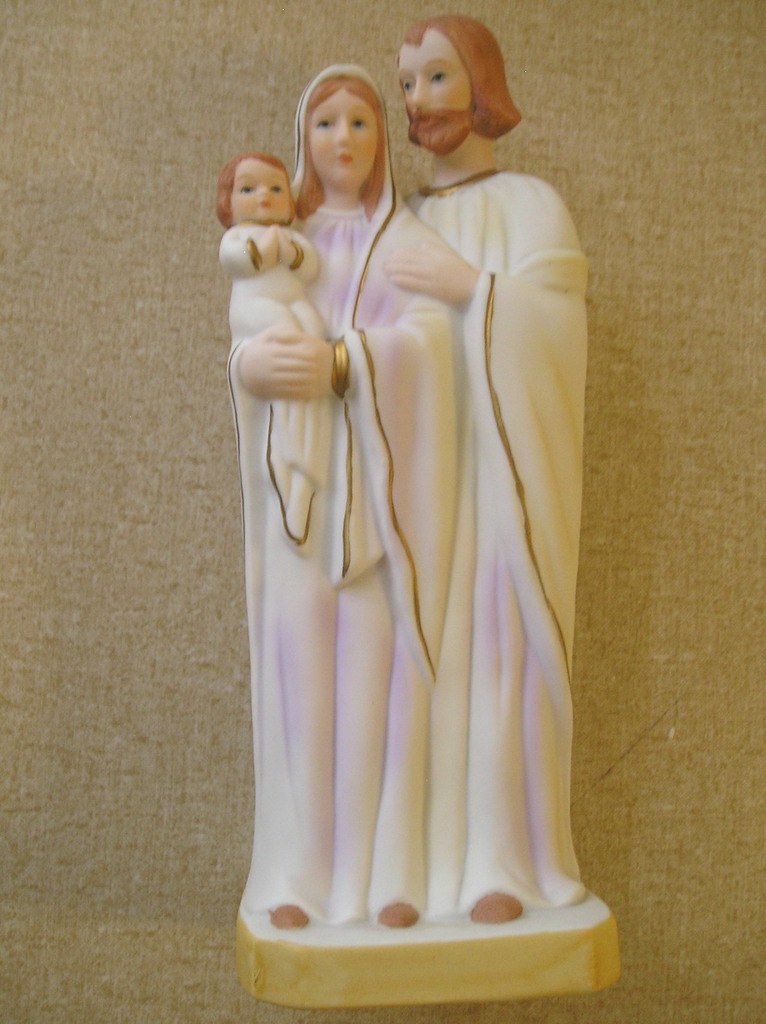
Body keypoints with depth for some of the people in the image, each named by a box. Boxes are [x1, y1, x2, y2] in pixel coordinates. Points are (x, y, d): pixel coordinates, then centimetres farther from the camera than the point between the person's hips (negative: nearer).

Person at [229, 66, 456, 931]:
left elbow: (427, 338, -8)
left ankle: (390, 866, 1)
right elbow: (250, 344, 2)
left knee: (380, 644, -8)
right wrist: (254, 365, -22)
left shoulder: (411, 242, 10)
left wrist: (342, 364, -25)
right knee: (299, 640, -7)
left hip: (384, 470, -1)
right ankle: (303, 867, 1)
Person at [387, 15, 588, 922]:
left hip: (503, 465, -4)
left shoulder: (531, 204, 4)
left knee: (501, 640, -4)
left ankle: (505, 859, 8)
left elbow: (556, 331, -9)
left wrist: (473, 290, -18)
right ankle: (436, 850, 13)